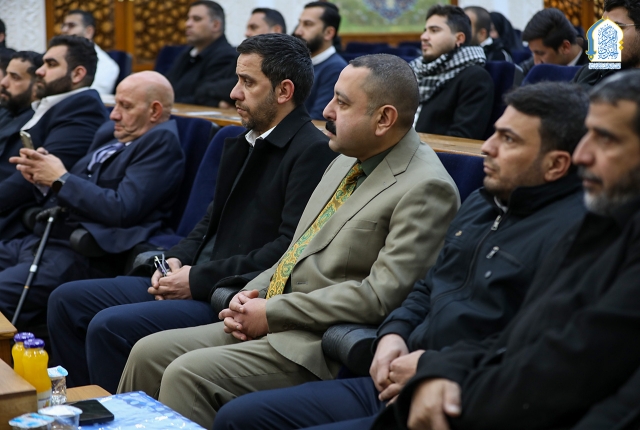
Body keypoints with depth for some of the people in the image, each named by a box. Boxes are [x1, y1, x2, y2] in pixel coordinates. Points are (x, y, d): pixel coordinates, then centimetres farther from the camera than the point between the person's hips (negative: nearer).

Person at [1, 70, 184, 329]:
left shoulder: (161, 141, -6)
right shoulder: (109, 133, 20)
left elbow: (122, 210, -18)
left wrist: (61, 179, -10)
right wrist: (41, 178, 3)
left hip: (78, 255, -9)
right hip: (38, 238, 9)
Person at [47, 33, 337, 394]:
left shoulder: (313, 151, -13)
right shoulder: (245, 143, 17)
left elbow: (291, 247, -21)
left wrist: (199, 279, -17)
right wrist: (178, 260, 2)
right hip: (192, 281, 10)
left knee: (109, 326, -24)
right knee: (67, 301, 7)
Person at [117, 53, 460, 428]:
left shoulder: (426, 189, -15)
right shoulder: (347, 162, 14)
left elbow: (382, 294, -22)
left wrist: (272, 313, -17)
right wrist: (251, 296, 2)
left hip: (319, 348, -9)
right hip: (269, 321, 9)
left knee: (187, 375, -22)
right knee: (149, 354, 1)